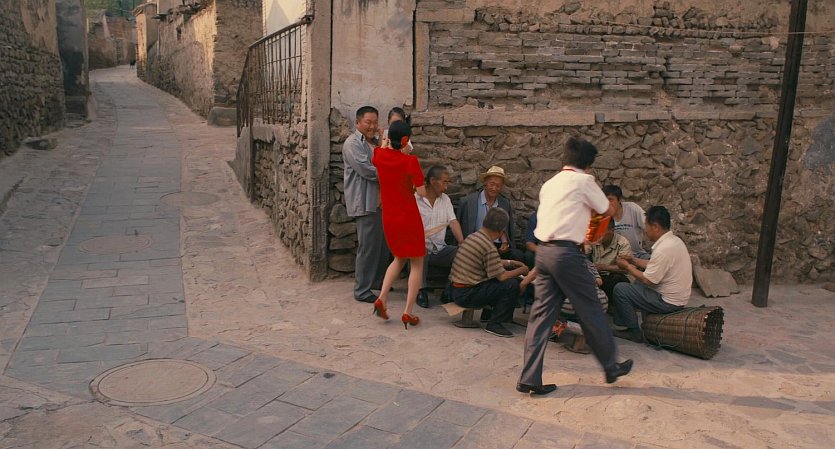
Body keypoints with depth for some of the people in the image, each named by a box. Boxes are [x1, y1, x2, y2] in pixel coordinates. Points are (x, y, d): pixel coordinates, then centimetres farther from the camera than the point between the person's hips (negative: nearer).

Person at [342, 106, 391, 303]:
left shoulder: (376, 141, 18)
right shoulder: (353, 143, -10)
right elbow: (367, 170, -20)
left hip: (381, 201, 9)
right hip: (366, 203, -9)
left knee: (384, 243, 16)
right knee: (368, 246, -6)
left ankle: (378, 281, 31)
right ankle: (362, 290, 4)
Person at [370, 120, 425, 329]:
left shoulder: (379, 155, -3)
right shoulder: (410, 161, -17)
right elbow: (421, 190, -9)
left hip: (388, 218, 6)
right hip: (409, 217, -6)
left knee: (399, 259, 24)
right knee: (417, 264, 7)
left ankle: (382, 298, 9)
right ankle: (408, 313, 3)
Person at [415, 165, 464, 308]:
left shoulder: (445, 199, 14)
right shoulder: (414, 200, -4)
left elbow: (453, 222, 3)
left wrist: (462, 242, -14)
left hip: (440, 249, 5)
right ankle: (421, 291, -21)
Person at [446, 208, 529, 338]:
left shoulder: (472, 236, 9)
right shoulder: (489, 248, -19)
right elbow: (502, 276, -14)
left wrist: (509, 263, 23)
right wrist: (521, 270, 2)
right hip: (466, 295, -10)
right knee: (512, 284, -13)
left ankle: (489, 312, 24)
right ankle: (494, 324, -5)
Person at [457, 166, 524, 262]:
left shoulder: (506, 204, 12)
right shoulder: (467, 202, 1)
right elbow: (461, 229, 4)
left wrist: (505, 243, 0)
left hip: (498, 247, 4)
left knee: (519, 256, -24)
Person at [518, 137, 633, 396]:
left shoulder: (549, 184, 18)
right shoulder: (583, 181, 0)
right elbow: (607, 211, 10)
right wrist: (591, 208, 31)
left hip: (543, 251, 6)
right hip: (566, 253, -6)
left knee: (541, 314, 6)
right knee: (590, 311, 9)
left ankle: (529, 379, 5)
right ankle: (611, 366, 26)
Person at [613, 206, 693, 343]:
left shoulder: (664, 249, -26)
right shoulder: (674, 240, 5)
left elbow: (648, 280, -21)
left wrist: (627, 266, -6)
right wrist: (634, 261, 15)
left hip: (667, 302, -10)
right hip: (678, 298, 10)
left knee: (620, 289, -8)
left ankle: (634, 332, 2)